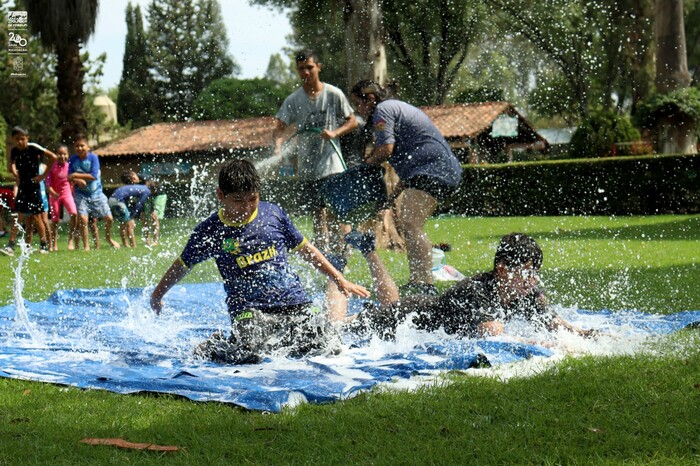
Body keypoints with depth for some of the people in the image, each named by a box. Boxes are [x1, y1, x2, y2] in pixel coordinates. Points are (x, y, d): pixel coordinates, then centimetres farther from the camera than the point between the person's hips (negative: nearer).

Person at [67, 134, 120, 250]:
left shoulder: (93, 158, -10)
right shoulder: (73, 160, -4)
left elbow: (94, 176, -19)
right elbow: (70, 177, -6)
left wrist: (76, 175, -20)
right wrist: (78, 181, -27)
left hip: (96, 193, 0)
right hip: (81, 194, 0)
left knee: (109, 218, 0)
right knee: (82, 219, -15)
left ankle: (108, 238, 29)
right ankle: (86, 245, 1)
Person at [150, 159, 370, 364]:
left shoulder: (273, 213, 7)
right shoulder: (210, 231, 0)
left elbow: (305, 249, 18)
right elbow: (182, 265, 16)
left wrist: (340, 280, 20)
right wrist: (157, 296, 26)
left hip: (294, 301, 3)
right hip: (249, 308, -3)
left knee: (329, 348, -16)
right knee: (247, 355, -33)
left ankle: (275, 341, 15)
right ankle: (211, 347, 5)